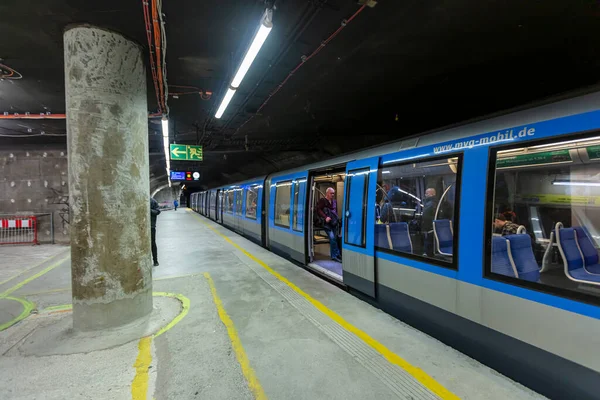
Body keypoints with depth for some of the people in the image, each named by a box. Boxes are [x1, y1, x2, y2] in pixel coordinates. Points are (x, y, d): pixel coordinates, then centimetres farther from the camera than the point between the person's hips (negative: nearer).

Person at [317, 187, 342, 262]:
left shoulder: (334, 201, 17)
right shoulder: (322, 201, -3)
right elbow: (318, 210, -12)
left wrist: (337, 218, 8)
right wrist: (325, 217, -22)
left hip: (333, 223, 6)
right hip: (326, 223, -6)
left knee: (334, 238, 3)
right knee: (332, 237, -15)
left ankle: (334, 256, 11)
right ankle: (337, 254, -5)